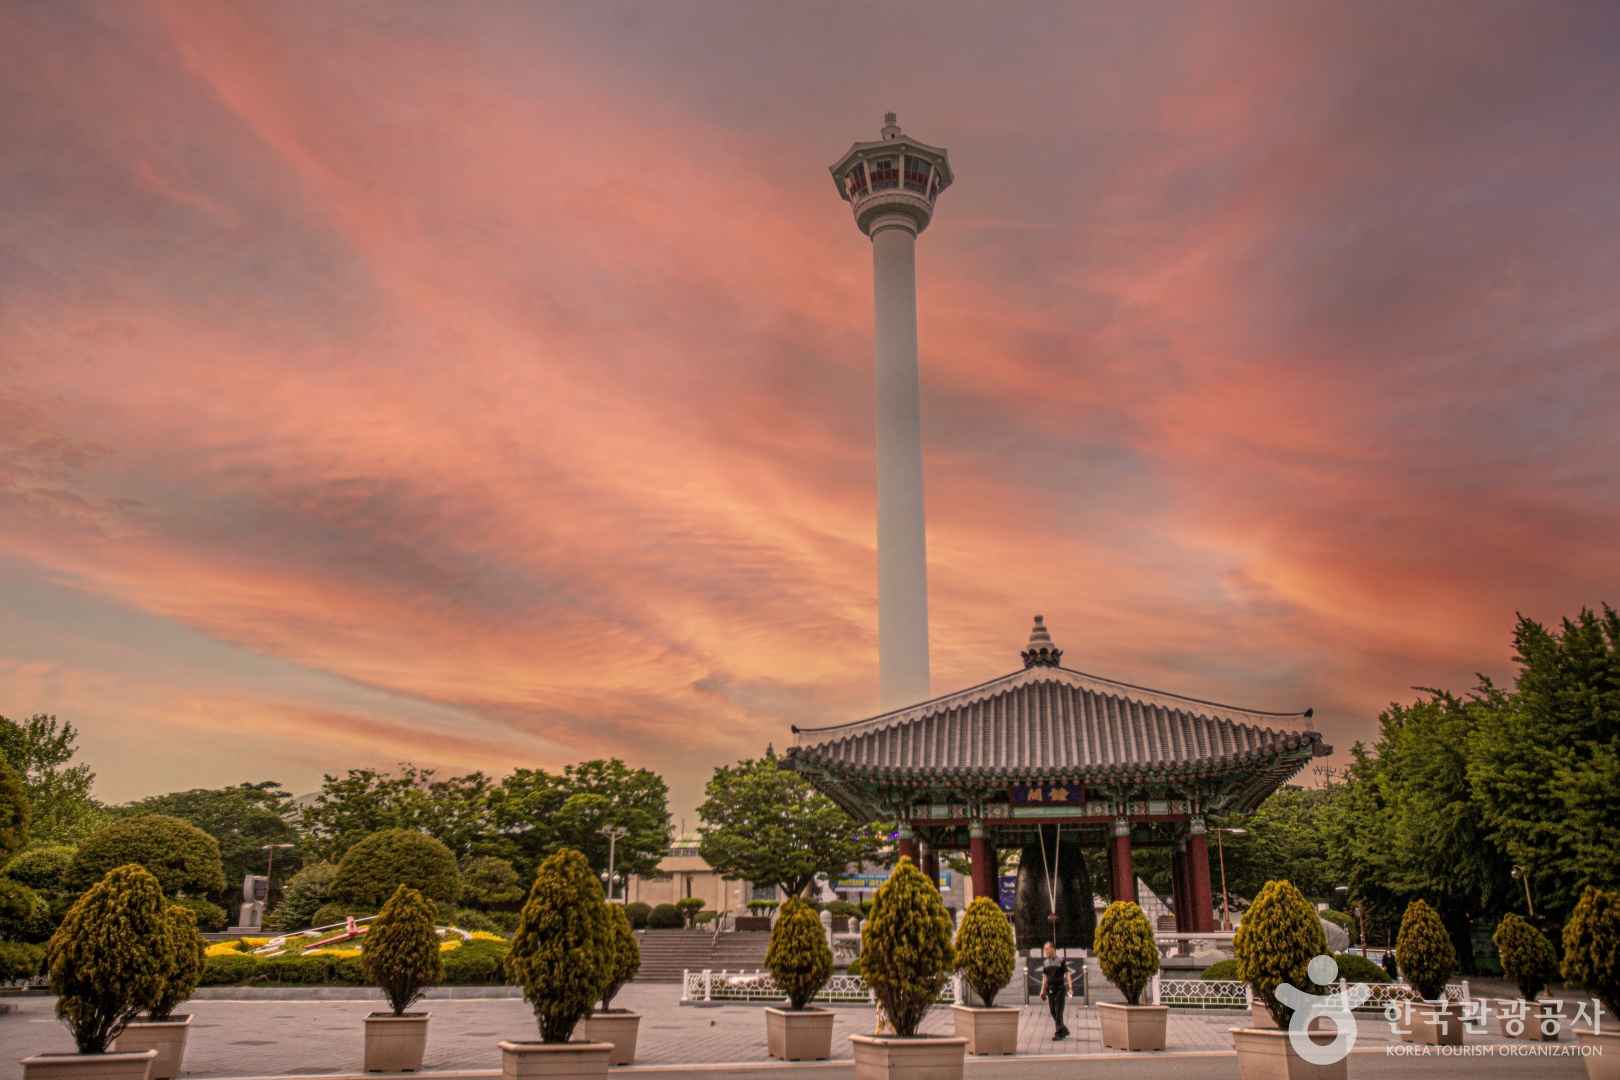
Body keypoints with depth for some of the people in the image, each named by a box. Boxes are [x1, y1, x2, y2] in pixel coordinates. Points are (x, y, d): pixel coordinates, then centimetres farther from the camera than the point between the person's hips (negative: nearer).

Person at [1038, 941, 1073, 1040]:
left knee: (1058, 1012, -9)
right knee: (1053, 1013, 6)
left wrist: (1070, 987, -22)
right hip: (1050, 990, 6)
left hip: (1060, 990, -6)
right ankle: (1064, 1030, 22)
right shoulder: (1046, 963, 9)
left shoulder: (1061, 961, -7)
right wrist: (1043, 991, 10)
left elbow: (1068, 975, -10)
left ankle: (1059, 1034, -3)